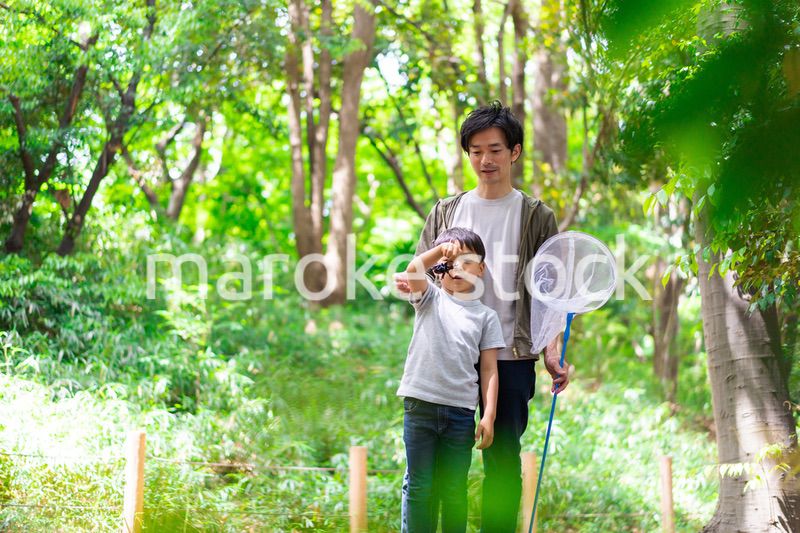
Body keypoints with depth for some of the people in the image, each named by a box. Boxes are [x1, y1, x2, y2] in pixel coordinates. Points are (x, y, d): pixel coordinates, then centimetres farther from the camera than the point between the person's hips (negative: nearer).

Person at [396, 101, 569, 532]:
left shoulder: (535, 216, 6)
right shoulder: (445, 213, 13)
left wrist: (552, 352, -8)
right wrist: (407, 284, -8)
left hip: (509, 356, -2)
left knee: (502, 458, 1)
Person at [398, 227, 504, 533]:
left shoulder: (486, 316, 8)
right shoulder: (430, 300, 7)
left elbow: (489, 369, 4)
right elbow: (413, 271, -15)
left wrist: (489, 415, -5)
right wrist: (441, 250, -33)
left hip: (461, 412, 1)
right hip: (421, 405, -1)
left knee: (454, 489, 7)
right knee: (419, 486, 4)